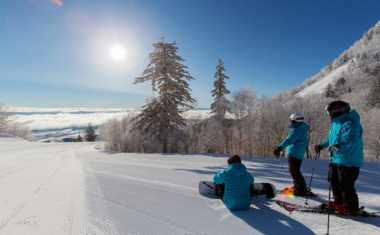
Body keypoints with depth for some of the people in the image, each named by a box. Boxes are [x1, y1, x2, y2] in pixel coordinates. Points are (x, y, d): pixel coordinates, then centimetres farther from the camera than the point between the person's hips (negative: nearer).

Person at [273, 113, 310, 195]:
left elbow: (289, 140, -31)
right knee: (294, 171, 18)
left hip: (294, 154, -10)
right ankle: (298, 187, 27)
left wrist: (279, 148, -38)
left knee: (294, 171, -3)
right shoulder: (302, 129, 16)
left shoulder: (298, 129, -18)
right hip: (297, 154, 10)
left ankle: (302, 190, 5)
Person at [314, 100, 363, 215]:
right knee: (333, 181, 19)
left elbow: (350, 140, -35)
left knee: (345, 186, 0)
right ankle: (339, 202, 36)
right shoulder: (336, 123, 12)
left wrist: (339, 146, -50)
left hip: (348, 162, -10)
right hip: (336, 159, 10)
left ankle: (352, 208, 20)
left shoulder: (350, 124, -20)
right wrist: (322, 145, 26)